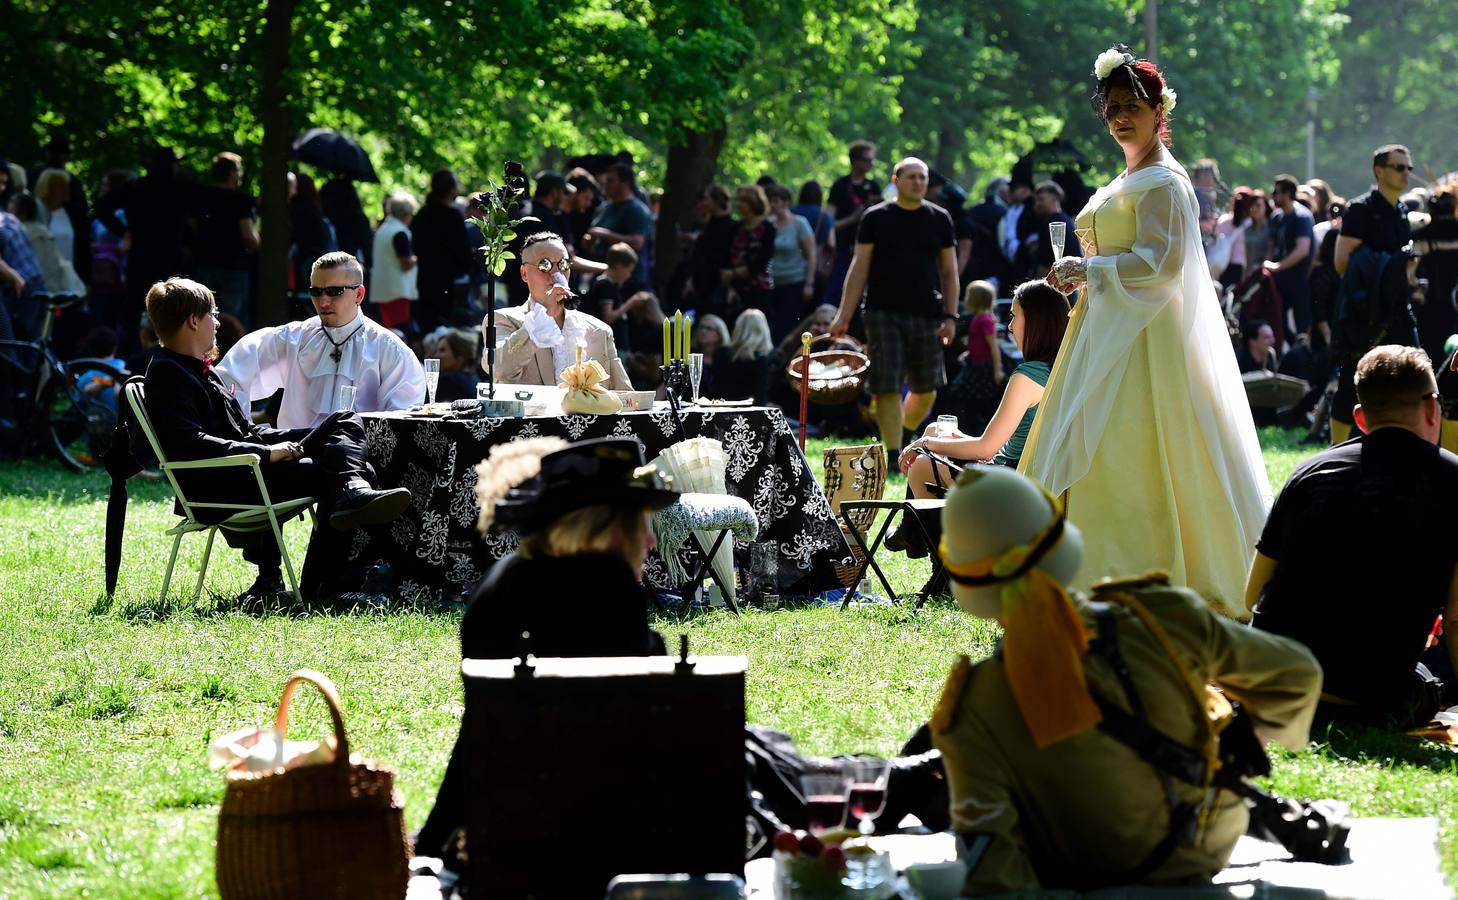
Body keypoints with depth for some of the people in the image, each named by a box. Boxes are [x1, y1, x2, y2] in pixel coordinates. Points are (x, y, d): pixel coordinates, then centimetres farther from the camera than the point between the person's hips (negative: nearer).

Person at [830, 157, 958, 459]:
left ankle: (904, 436, 31)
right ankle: (893, 454, -2)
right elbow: (860, 268, 3)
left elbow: (949, 272, 12)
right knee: (887, 388, -8)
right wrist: (844, 316, -3)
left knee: (926, 390, 6)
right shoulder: (876, 218, 3)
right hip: (884, 314, -2)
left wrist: (950, 317, 2)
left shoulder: (939, 219, 9)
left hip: (926, 316, 2)